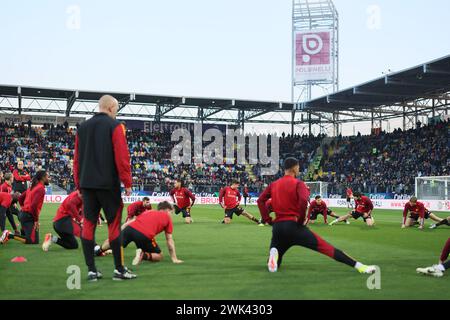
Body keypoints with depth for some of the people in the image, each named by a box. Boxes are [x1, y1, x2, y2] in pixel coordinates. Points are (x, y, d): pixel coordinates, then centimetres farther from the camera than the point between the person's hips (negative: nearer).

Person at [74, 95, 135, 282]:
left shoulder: (83, 127, 13)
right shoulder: (115, 126, -4)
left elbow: (77, 159, 13)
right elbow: (122, 156, -12)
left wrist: (79, 185, 17)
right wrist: (127, 183, -7)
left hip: (87, 185, 5)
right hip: (108, 184, -5)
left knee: (88, 225, 6)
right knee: (114, 225, 1)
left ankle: (91, 270, 6)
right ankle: (119, 269, 5)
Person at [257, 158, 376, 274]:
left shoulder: (273, 185, 14)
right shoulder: (298, 184, -3)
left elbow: (260, 200, 11)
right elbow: (304, 200, -21)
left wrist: (268, 219, 10)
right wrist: (301, 219, -8)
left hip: (277, 227, 4)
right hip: (294, 225, -4)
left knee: (274, 264, 19)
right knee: (327, 248, -3)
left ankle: (273, 252, -18)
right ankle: (359, 266, -12)